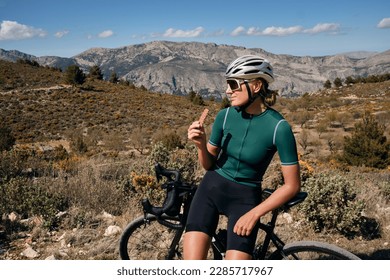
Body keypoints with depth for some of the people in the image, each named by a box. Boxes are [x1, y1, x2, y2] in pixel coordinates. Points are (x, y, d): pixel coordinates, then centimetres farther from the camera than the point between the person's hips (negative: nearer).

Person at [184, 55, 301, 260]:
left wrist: (254, 214, -13)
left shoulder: (279, 128, -17)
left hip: (245, 198, -2)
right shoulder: (225, 115, -6)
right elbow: (208, 164, 5)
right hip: (211, 188, 3)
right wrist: (200, 144, -16)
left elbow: (292, 185, -11)